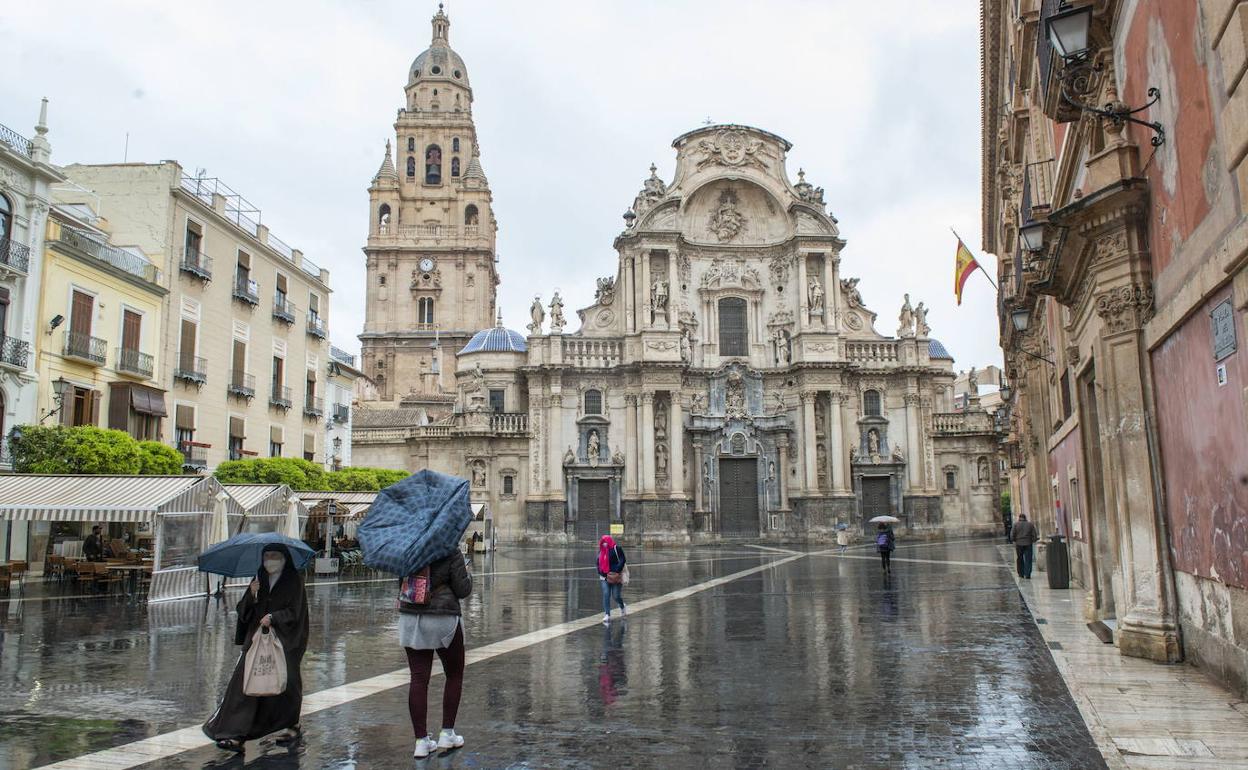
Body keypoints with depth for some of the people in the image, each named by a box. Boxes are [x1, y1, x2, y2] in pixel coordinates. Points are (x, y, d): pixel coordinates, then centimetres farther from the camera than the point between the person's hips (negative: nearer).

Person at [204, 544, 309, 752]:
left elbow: (294, 611, -7)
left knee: (284, 681, 0)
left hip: (284, 640, -4)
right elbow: (243, 610, 8)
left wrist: (273, 618, -22)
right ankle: (236, 734, -10)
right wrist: (252, 595, -11)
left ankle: (291, 726, 21)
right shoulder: (259, 580, 12)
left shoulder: (293, 581, 0)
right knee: (244, 682, -8)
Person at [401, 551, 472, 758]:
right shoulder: (451, 553, -11)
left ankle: (421, 741, 5)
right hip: (443, 619, -4)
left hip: (411, 619, 4)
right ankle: (447, 734, 14)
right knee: (454, 676, 15)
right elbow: (463, 591, -9)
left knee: (419, 679, 5)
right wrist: (467, 573, 9)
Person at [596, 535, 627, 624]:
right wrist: (600, 573, 5)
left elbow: (623, 560, -13)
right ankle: (607, 615, -6)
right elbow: (599, 563, 18)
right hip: (605, 578, 5)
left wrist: (617, 571, -20)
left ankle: (622, 607, 32)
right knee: (606, 595, -7)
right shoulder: (601, 551, 11)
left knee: (616, 596, -1)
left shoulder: (616, 549, -7)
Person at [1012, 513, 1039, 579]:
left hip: (1019, 544, 0)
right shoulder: (1030, 524, 4)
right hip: (1028, 544, 0)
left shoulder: (1016, 524, 0)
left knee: (1020, 559, 12)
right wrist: (1033, 541, 16)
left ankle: (1021, 574, 16)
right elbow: (1034, 534, 1)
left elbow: (1012, 534, -6)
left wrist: (1014, 541, 10)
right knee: (1028, 560, 1)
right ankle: (1027, 575, -6)